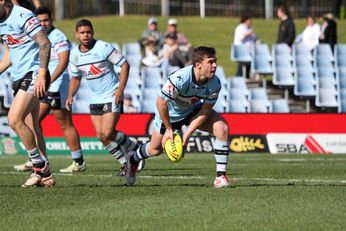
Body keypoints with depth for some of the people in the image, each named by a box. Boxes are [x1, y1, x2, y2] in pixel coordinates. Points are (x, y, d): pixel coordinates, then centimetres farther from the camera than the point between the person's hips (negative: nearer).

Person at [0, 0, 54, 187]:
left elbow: (45, 43, -20)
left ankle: (40, 166, -7)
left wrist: (42, 74, -25)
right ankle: (45, 176, 12)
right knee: (31, 127, 8)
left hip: (33, 75, -9)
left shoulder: (23, 16, -15)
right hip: (19, 77, 9)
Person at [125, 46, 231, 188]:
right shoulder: (180, 79, -40)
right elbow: (161, 102, -30)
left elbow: (205, 110, -17)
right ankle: (133, 159, 51)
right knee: (156, 149, 13)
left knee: (222, 128, -21)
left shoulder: (215, 83, -27)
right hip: (170, 113, -3)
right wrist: (169, 128, -22)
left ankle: (221, 176, -15)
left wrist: (188, 133, -22)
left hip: (194, 110, 3)